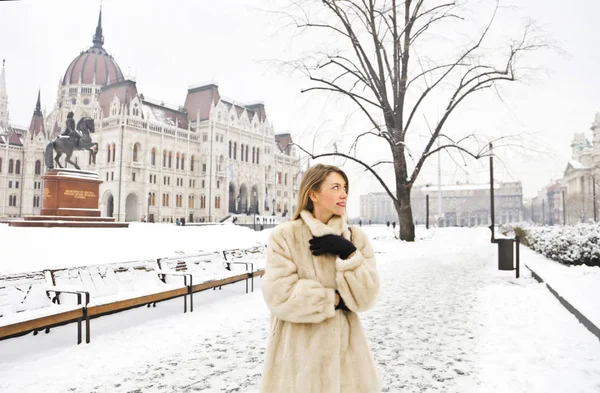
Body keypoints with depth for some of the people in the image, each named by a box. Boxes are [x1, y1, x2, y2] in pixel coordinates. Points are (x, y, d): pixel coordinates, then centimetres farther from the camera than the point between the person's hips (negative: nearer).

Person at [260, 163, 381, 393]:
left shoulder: (356, 237, 1)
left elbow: (365, 298, -6)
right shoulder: (284, 236, -9)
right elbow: (279, 297, -18)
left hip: (343, 346, 3)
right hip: (300, 351, -3)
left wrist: (348, 254, -18)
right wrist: (336, 300, -11)